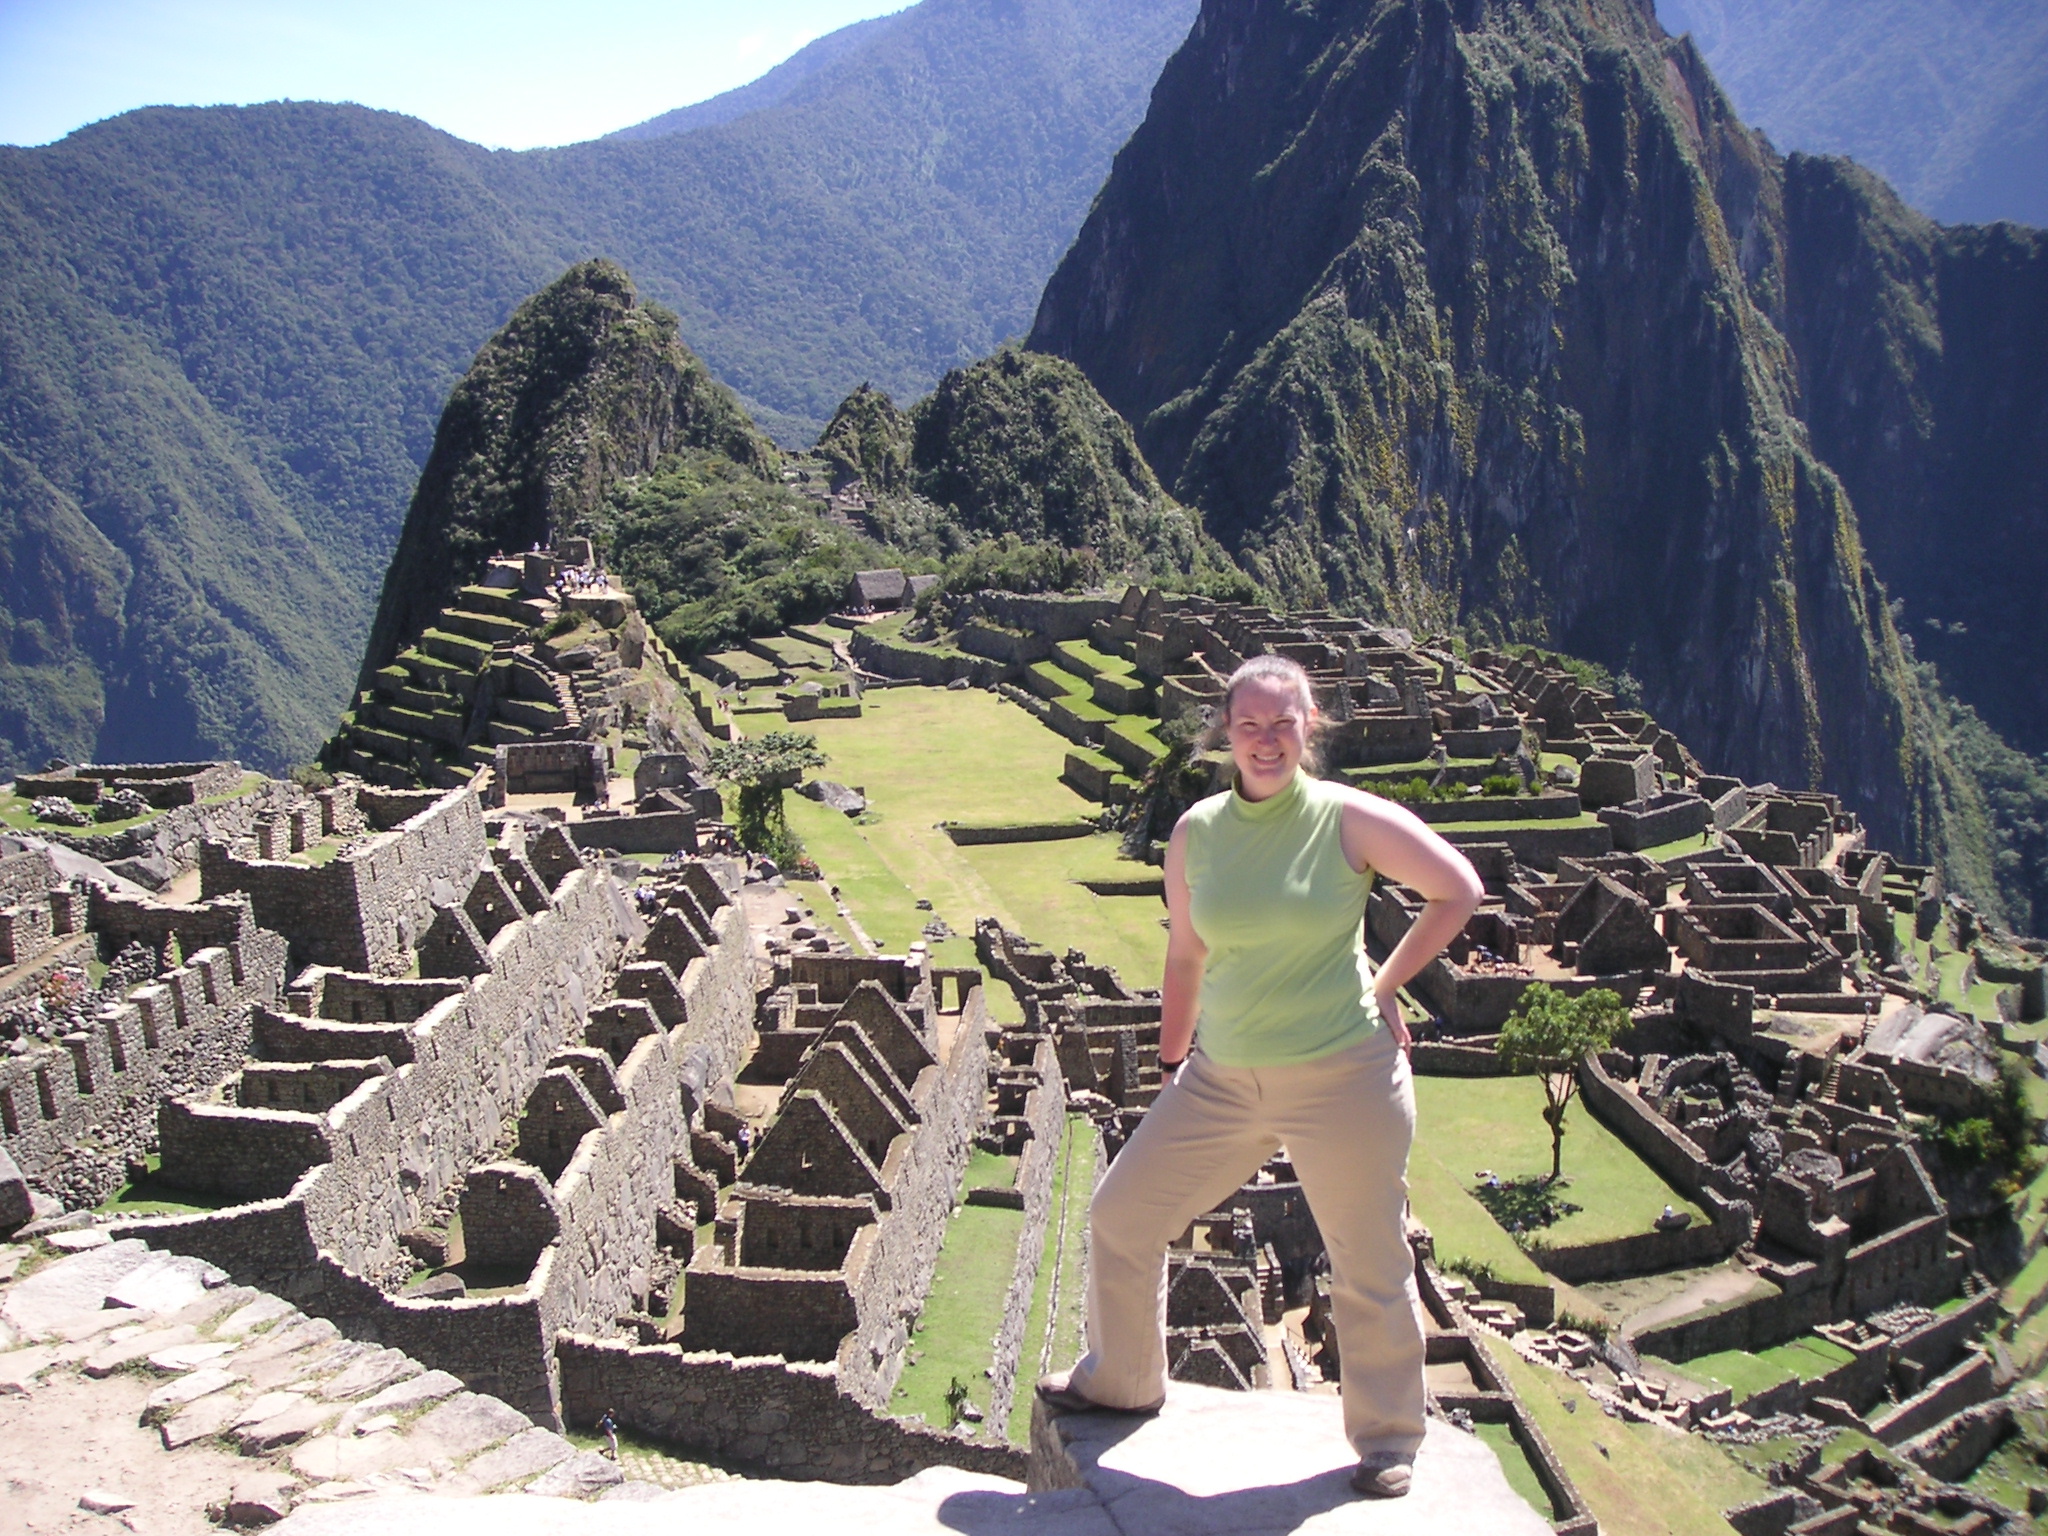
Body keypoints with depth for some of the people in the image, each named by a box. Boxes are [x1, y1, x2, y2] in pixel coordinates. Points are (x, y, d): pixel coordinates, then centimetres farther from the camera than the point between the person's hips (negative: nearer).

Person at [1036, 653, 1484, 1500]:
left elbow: (1459, 890, -3)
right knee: (1120, 1215, 11)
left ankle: (1387, 1438, 33)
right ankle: (1121, 1380, 37)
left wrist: (1386, 986, -3)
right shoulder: (1196, 832, 0)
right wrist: (1170, 1062, 15)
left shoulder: (1349, 819, -10)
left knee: (1369, 1266, 9)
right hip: (1223, 1077, 4)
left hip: (1343, 1078, -4)